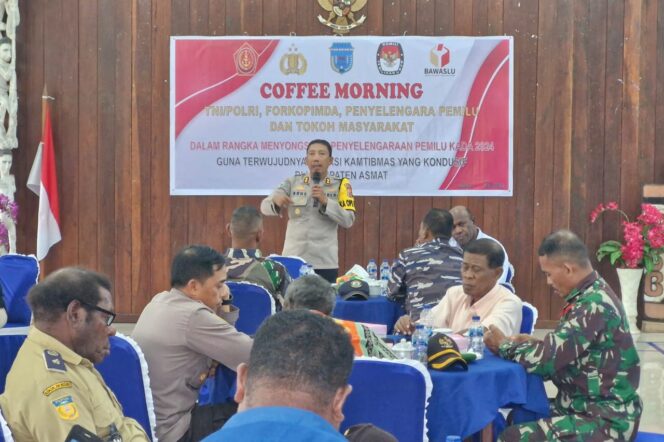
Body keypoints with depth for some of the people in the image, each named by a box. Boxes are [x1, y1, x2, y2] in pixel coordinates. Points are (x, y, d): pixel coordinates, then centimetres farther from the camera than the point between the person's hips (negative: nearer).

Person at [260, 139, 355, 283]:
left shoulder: (340, 185, 4)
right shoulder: (292, 183, 7)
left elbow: (348, 221, -4)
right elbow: (265, 207, -2)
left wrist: (326, 201, -16)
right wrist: (275, 200, -24)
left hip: (325, 262, -1)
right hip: (293, 259, 1)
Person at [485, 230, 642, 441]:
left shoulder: (594, 304, -22)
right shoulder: (591, 295, 7)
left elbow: (544, 359, -22)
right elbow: (562, 353, 16)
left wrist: (504, 346, -5)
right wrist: (533, 344, 0)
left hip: (606, 419, -9)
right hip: (588, 406, 9)